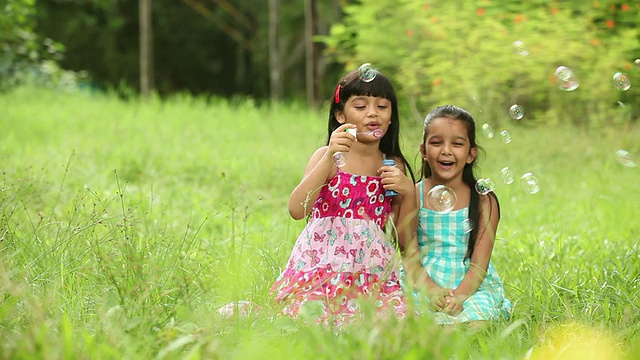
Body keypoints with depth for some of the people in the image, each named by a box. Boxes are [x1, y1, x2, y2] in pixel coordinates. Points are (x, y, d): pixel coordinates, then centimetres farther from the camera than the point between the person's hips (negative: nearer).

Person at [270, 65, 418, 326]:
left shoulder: (394, 167, 11)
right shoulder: (328, 157, 2)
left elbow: (405, 239, 11)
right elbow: (297, 209, -15)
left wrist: (409, 193, -4)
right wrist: (329, 157, -20)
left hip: (372, 272, 3)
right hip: (323, 266, -3)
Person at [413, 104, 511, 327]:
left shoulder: (484, 201, 1)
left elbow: (480, 263, -5)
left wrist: (459, 295, -23)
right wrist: (433, 290, -21)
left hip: (472, 286, 0)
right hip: (424, 284, 0)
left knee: (475, 324, -31)